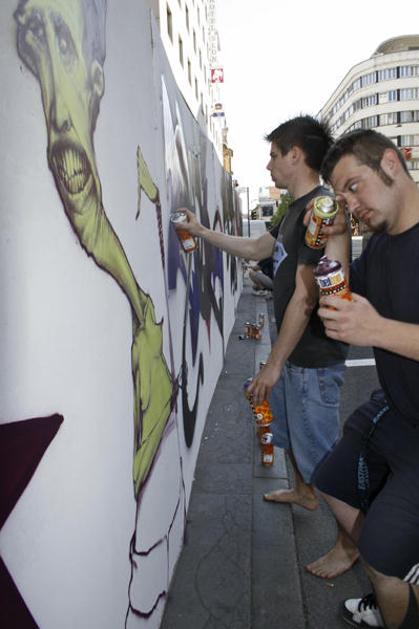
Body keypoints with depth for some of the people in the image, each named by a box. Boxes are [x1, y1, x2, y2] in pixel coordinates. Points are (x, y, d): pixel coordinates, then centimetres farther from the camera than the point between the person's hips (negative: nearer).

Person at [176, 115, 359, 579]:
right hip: (292, 351, 10)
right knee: (289, 429, 27)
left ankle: (349, 544, 24)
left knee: (322, 454, 3)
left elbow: (305, 299, -25)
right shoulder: (297, 209, 10)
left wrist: (273, 364, -20)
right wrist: (202, 232, 25)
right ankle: (302, 493, 52)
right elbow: (256, 249, 23)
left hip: (314, 359, -10)